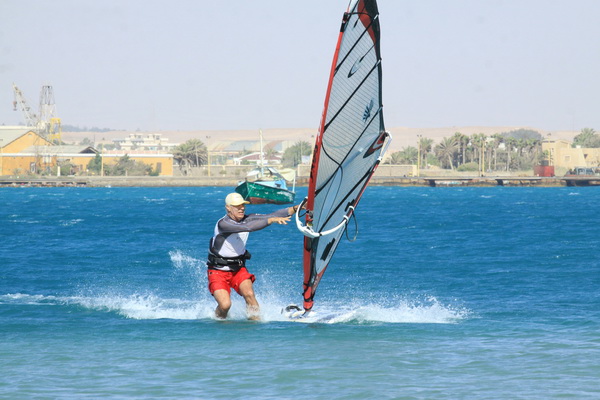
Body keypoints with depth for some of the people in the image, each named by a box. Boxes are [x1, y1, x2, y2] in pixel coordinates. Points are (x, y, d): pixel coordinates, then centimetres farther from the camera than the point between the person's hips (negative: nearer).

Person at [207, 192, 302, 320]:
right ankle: (218, 319, 12)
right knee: (225, 304, -19)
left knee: (249, 294, -21)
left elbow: (272, 215, -8)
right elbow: (247, 227, -37)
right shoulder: (223, 224, -23)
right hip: (218, 272, -5)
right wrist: (271, 220, -41)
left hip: (238, 269, 5)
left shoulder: (246, 219, -3)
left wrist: (295, 209, -20)